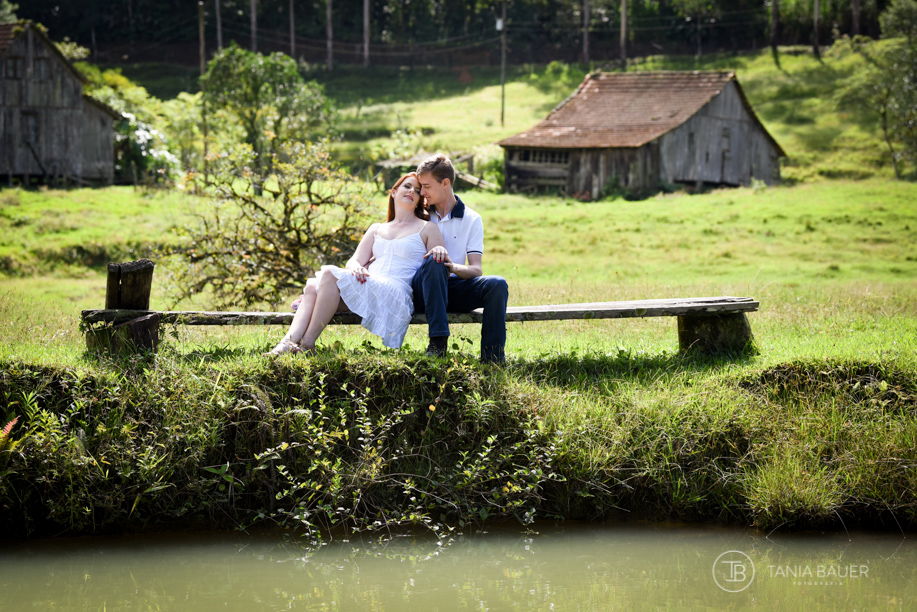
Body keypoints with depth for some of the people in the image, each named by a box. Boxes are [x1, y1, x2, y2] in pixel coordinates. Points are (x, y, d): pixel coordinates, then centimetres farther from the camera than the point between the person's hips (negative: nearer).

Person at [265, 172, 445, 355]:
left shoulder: (427, 229, 14)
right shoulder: (376, 229, 28)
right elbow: (354, 261, 17)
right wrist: (356, 267, -6)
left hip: (396, 295, -6)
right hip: (368, 284, 6)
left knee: (330, 274, -27)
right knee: (312, 287, -20)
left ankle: (307, 343, -31)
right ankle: (289, 342, -38)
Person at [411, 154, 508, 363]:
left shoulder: (471, 219, 8)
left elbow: (476, 270, -2)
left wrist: (454, 267, -24)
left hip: (453, 287, 1)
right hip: (421, 289, -1)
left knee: (497, 284, -27)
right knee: (434, 260, -34)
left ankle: (492, 358, -30)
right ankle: (438, 342, -43)